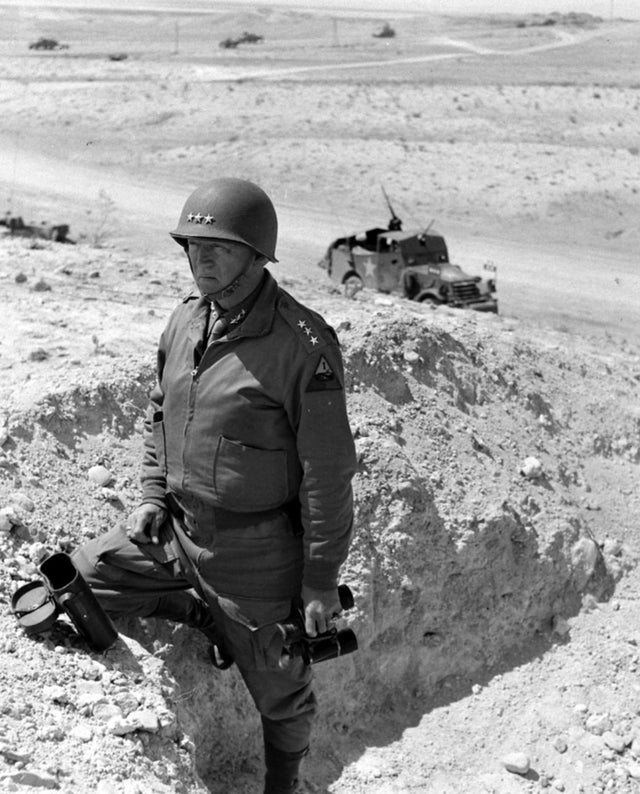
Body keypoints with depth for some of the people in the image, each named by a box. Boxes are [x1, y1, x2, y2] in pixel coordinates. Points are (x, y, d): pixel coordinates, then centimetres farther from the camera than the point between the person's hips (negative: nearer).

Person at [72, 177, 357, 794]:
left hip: (254, 553, -6)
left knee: (276, 690, 11)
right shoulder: (184, 320, 0)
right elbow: (159, 414, 16)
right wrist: (152, 495, 3)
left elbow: (328, 473, -18)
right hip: (172, 531, 6)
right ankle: (207, 617, 20)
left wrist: (322, 581, -14)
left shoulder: (303, 344, -22)